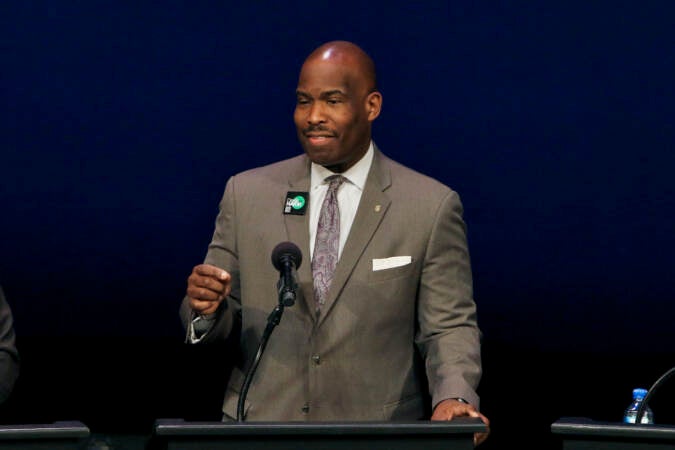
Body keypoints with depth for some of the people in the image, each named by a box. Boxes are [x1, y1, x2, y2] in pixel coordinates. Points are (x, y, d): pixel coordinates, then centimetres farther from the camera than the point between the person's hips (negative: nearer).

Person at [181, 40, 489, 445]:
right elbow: (223, 321, 12)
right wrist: (206, 307, -11)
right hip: (259, 436, 2)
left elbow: (448, 326, 2)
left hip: (377, 442, -2)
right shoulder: (246, 194, 10)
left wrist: (454, 399, -16)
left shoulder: (433, 207, 4)